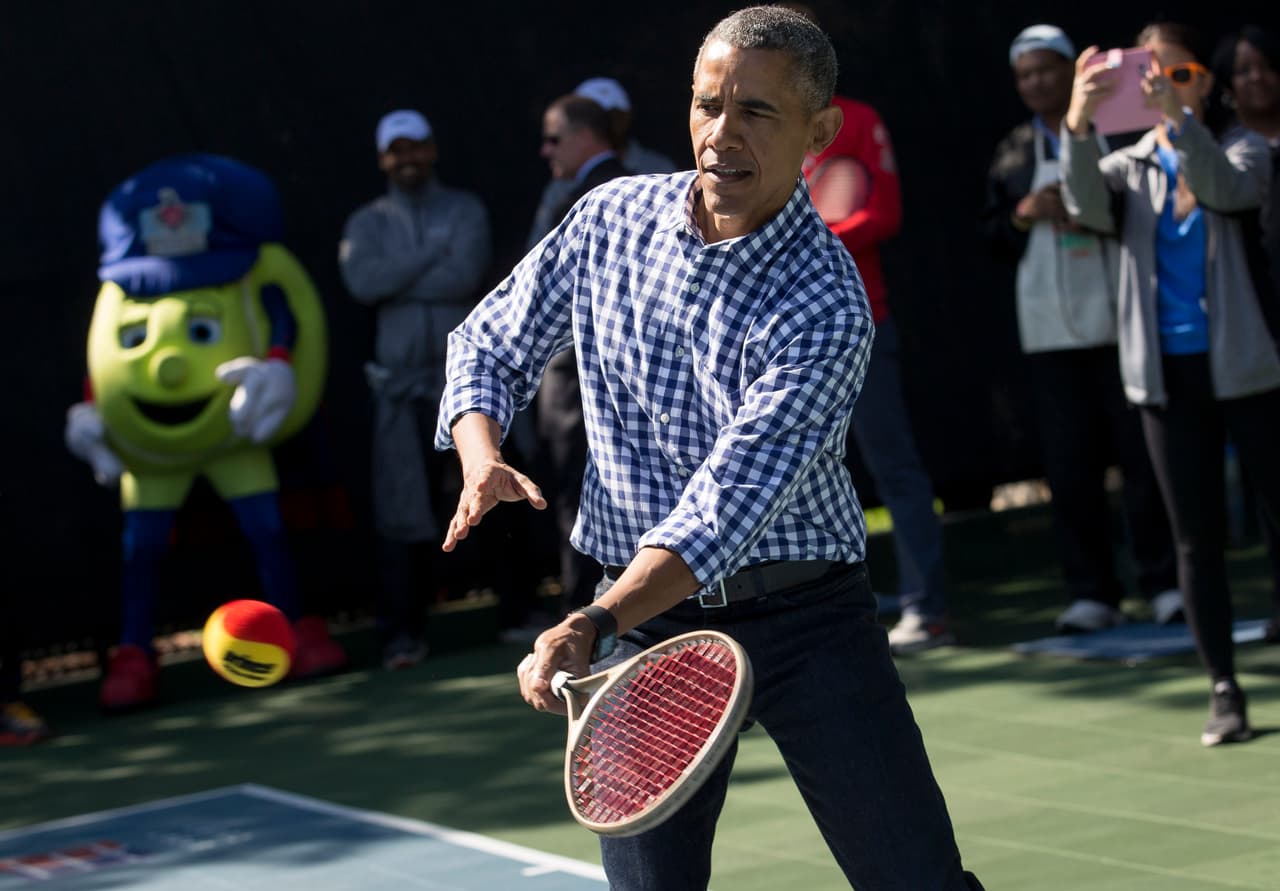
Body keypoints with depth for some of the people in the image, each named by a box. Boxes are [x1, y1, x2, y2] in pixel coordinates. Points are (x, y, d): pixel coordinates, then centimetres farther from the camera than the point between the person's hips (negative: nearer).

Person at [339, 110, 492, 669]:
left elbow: (466, 275, -11)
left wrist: (397, 282, -9)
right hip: (401, 381, 0)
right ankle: (403, 634, -5)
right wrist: (434, 255, -7)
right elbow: (362, 282, -9)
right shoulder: (367, 223, 11)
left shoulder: (465, 210, 8)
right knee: (402, 508, -6)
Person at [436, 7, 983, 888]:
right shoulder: (611, 218, -2)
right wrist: (482, 460, -9)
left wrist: (591, 628, -39)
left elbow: (728, 503, -28)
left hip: (806, 615, -3)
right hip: (644, 616, 3)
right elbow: (490, 345, 12)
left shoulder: (826, 305, -19)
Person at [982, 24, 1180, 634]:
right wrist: (1023, 215, -5)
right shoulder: (1012, 154, 14)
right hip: (1049, 331, 4)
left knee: (1141, 456, -2)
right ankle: (1092, 595, 9)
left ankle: (1164, 584, 5)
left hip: (1120, 325, -3)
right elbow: (992, 236, 14)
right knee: (1068, 468, 4)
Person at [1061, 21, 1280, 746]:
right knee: (1197, 536, 4)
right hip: (1169, 374, 2)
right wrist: (1078, 125, -33)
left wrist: (1177, 114, -36)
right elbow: (1089, 206, -15)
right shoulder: (1131, 165, 8)